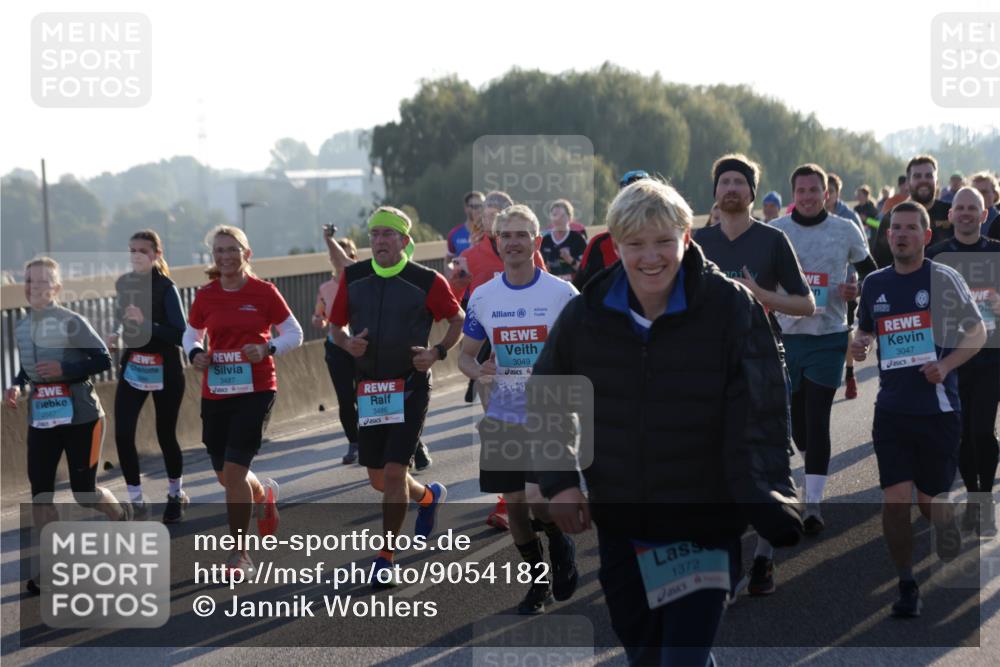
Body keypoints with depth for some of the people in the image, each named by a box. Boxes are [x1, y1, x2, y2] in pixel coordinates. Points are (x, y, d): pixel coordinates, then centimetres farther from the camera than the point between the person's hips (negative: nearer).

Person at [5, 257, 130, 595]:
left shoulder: (71, 322, -15)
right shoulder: (21, 326, 4)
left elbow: (103, 360, -12)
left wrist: (65, 371, -24)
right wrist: (17, 387, -2)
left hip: (80, 416, -5)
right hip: (41, 418, 5)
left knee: (84, 492, 2)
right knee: (40, 491, -3)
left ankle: (121, 515, 37)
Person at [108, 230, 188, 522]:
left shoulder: (166, 288, -14)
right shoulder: (123, 283, 4)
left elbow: (181, 335, -19)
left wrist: (146, 322, -30)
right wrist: (116, 334, 2)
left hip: (165, 369, -5)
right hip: (133, 366, 5)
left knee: (165, 435, 5)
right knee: (123, 434, -9)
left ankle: (176, 494, 31)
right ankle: (136, 502, 2)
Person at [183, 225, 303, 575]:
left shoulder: (264, 292, -4)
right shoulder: (206, 296, 3)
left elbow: (294, 333, 3)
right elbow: (191, 334, 16)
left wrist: (268, 349, -16)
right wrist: (195, 353, -6)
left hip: (255, 391, -4)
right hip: (216, 393, 4)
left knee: (234, 472, -12)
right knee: (225, 475, 11)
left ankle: (239, 553, 0)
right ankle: (264, 495, 47)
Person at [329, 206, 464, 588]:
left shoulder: (426, 281, -7)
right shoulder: (353, 278, 3)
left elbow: (458, 319, 5)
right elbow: (337, 326, 12)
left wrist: (438, 352, -10)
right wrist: (348, 343, -10)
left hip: (410, 387, -4)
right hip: (369, 388, 4)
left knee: (394, 472, -11)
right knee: (378, 478, 11)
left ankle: (386, 558, 0)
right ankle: (429, 496, 44)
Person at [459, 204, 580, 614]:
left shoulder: (562, 294, -5)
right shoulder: (482, 297, 4)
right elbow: (465, 353, 13)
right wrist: (478, 372, -9)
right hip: (502, 417, 4)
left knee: (540, 503, -15)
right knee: (513, 504, 8)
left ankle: (562, 547, 18)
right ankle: (538, 582, 27)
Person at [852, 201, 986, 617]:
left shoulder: (944, 279, -4)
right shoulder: (874, 284, 8)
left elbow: (977, 333, 0)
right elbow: (865, 330, 24)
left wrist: (946, 366, -15)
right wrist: (859, 345, 0)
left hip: (938, 408, -3)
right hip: (891, 408, 3)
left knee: (933, 503, 4)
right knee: (895, 501, -5)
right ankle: (906, 586, 8)